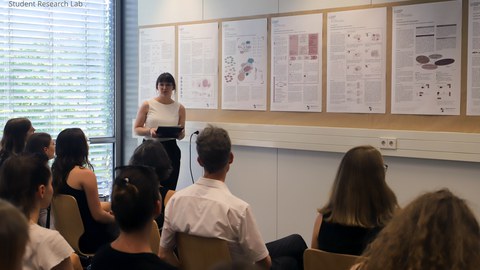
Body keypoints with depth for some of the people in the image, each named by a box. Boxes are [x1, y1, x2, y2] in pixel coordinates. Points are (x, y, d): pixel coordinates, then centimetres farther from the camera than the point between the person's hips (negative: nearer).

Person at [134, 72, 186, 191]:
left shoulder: (180, 108, 7)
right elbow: (137, 129, 3)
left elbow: (181, 136, 13)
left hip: (170, 150, 1)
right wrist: (149, 131, -16)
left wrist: (181, 133, -10)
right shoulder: (147, 105, 2)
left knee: (168, 189, -3)